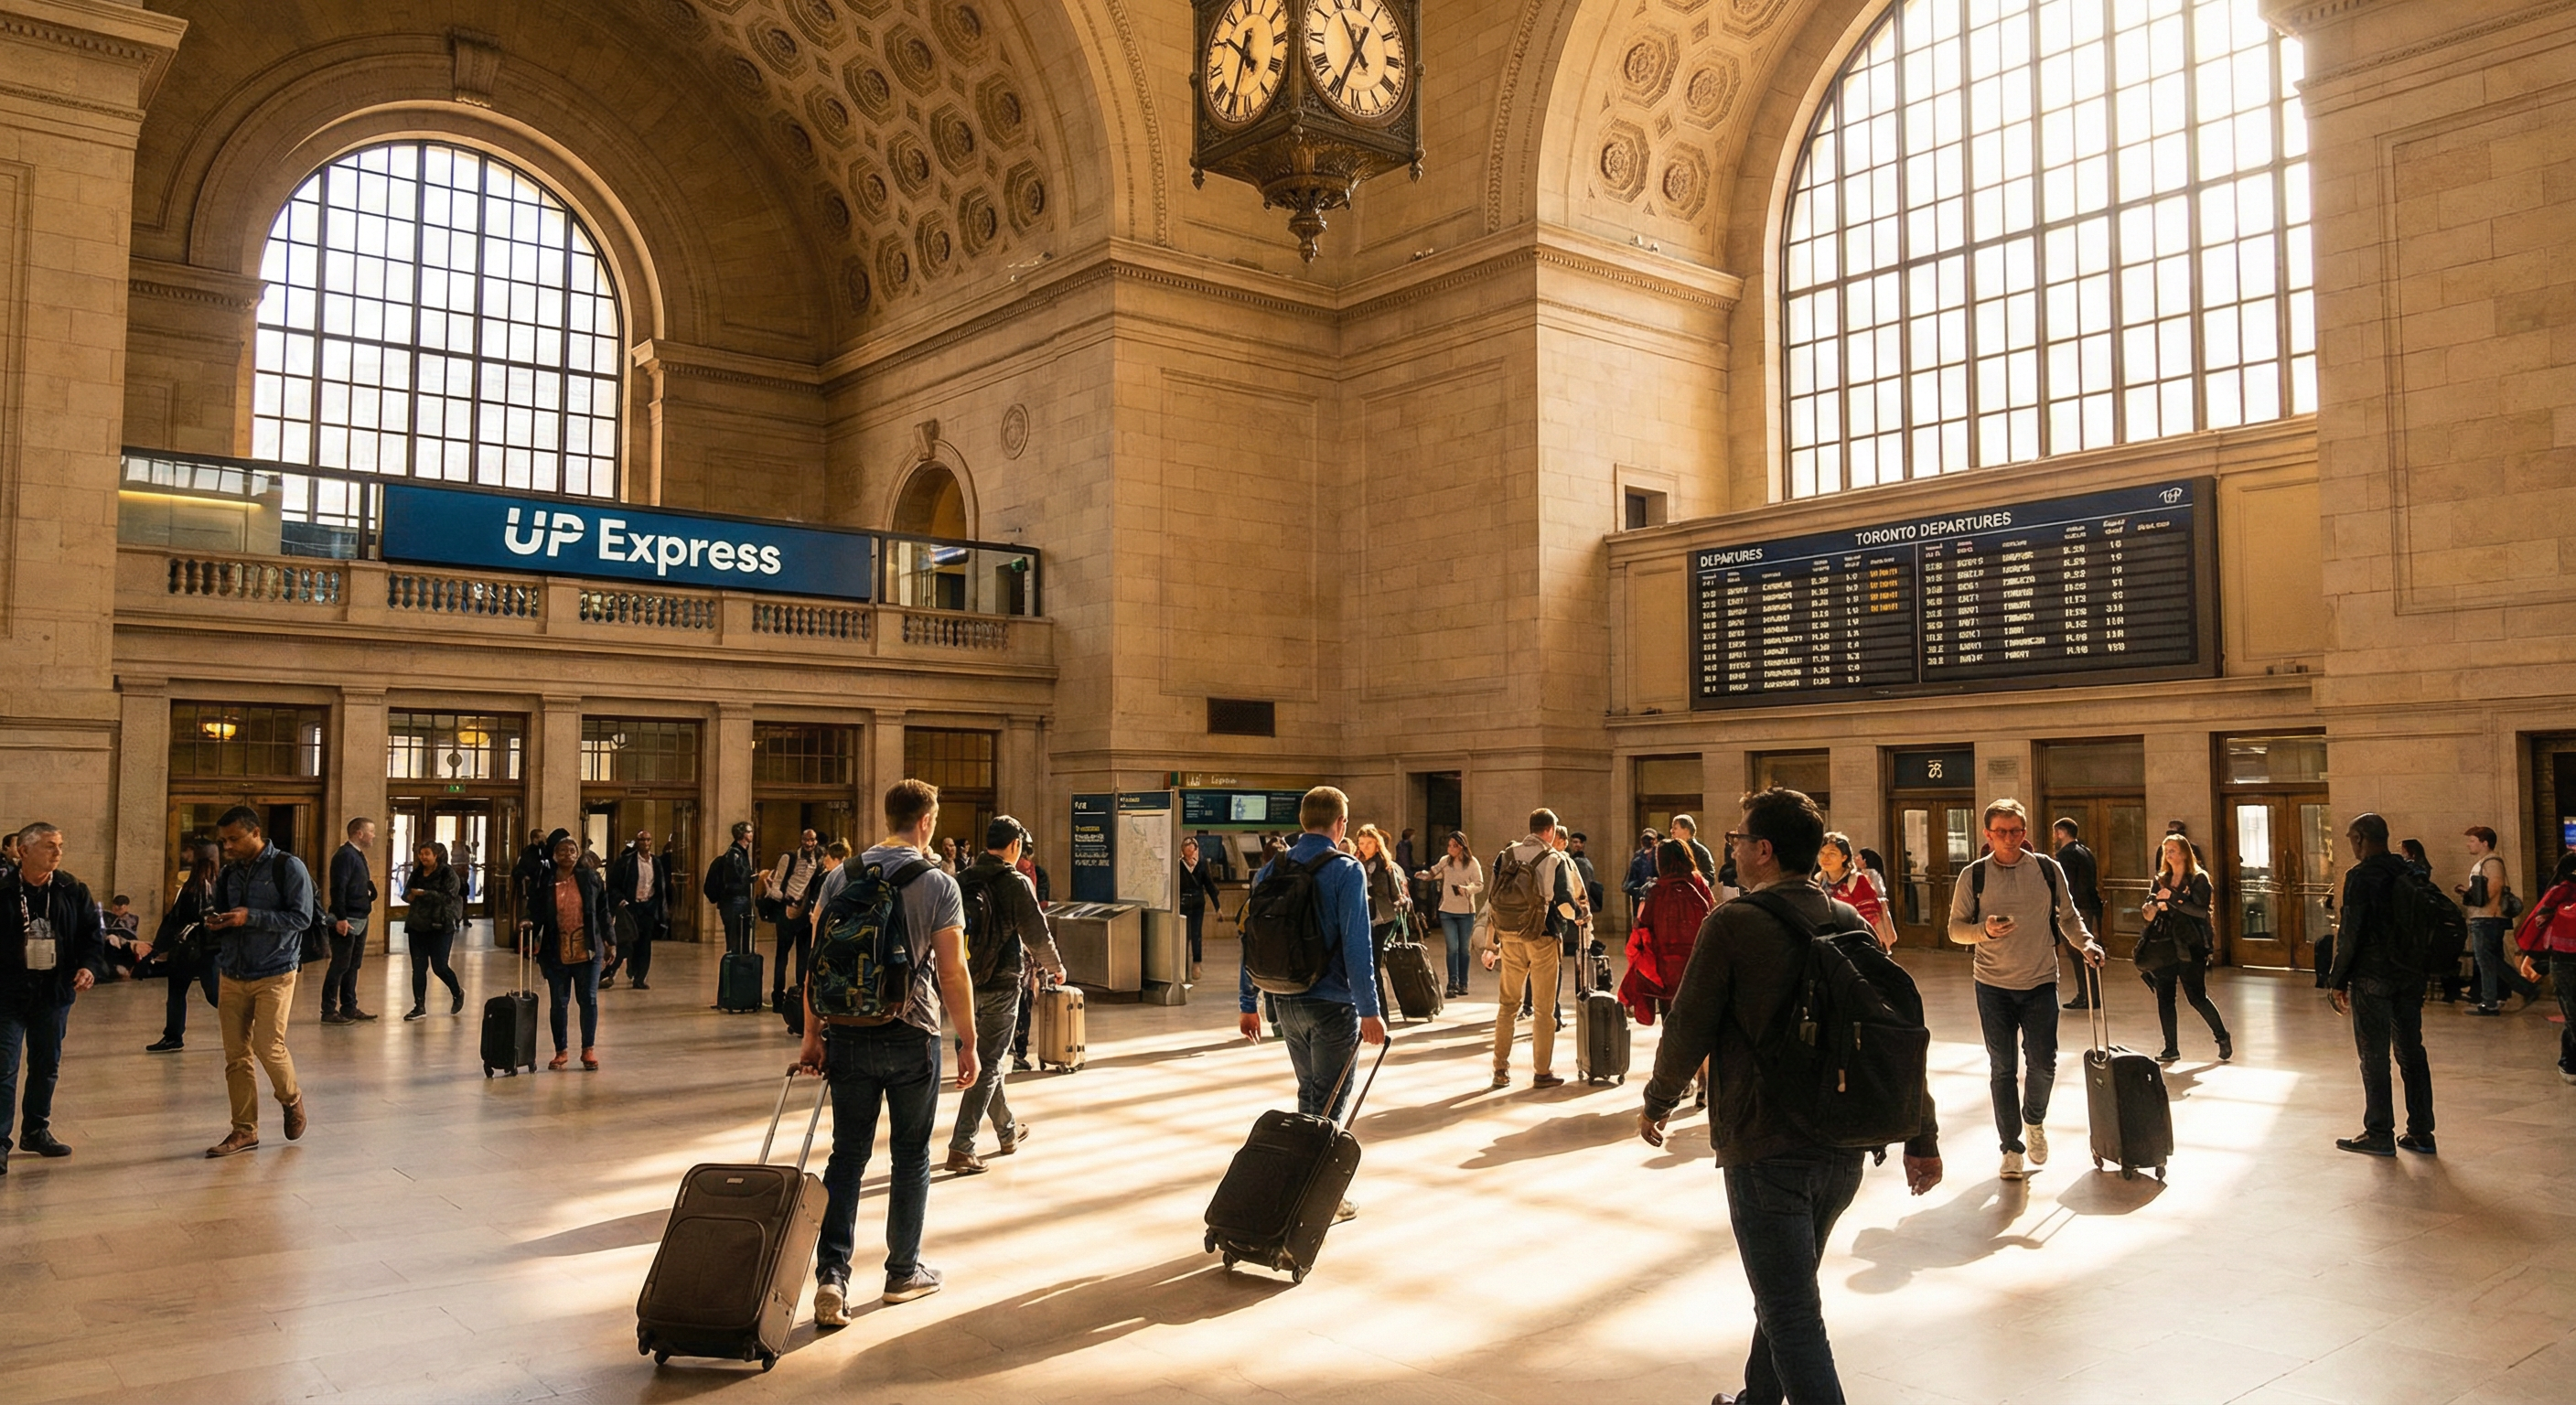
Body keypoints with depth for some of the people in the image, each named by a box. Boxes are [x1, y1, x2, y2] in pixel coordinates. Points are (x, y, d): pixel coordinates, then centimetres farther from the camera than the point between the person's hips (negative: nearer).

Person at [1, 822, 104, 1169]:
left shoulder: (73, 891, 2)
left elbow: (93, 933, 6)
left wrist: (89, 966, -11)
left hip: (54, 994, 4)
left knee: (47, 1066, 15)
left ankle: (36, 1130, 30)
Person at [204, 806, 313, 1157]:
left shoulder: (288, 867, -7)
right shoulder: (228, 873, 11)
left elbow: (301, 917, -13)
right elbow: (221, 912, 22)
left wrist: (250, 917, -21)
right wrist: (215, 923, -2)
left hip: (274, 974, -6)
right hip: (233, 976, 6)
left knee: (267, 1046, -11)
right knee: (236, 1056, 4)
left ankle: (291, 1099, 18)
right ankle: (244, 1130, 12)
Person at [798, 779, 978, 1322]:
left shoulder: (840, 877, 3)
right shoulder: (939, 884, -8)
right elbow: (953, 973, -10)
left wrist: (812, 1034, 10)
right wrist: (968, 1044, -2)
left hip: (847, 1034, 3)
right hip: (911, 1037, -3)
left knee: (847, 1155, 9)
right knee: (911, 1156, 12)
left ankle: (832, 1273, -3)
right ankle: (904, 1271, 24)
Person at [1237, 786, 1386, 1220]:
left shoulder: (1271, 870, 5)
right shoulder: (1346, 871, -12)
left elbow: (1251, 939, 8)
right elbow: (1357, 947, -17)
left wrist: (1247, 1003, 15)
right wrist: (1370, 1011, -14)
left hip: (1285, 1003, 6)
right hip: (1333, 1004, -5)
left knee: (1309, 1094, 21)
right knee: (1329, 1102, 5)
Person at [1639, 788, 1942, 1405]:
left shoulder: (1734, 923, -13)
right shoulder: (1851, 921, 4)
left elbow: (1689, 1029, -11)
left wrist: (1656, 1103, 7)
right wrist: (1922, 1138, 13)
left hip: (1766, 1153, -7)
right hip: (1845, 1150, 7)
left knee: (1792, 1317, 1)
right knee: (1787, 1294, 25)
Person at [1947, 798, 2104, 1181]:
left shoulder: (2048, 869, 0)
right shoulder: (1973, 875, -4)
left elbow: (2067, 915, 11)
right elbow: (1956, 928, -1)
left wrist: (2085, 944, -5)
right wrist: (1984, 930, -20)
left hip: (2041, 983, 1)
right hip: (1994, 987, -1)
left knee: (2043, 1063, 1)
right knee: (2002, 1069, 4)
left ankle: (2034, 1121, 32)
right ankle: (2012, 1148, 17)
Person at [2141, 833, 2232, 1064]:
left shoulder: (2198, 879, -4)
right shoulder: (2161, 879, 13)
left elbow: (2201, 910, -17)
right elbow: (2149, 910, 11)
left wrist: (2172, 899, -21)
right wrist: (2151, 908, -11)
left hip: (2190, 946, -5)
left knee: (2197, 996, -2)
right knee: (2164, 997, 3)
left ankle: (2223, 1038, 18)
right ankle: (2171, 1048, 10)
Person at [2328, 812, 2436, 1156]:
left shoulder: (2361, 876, -13)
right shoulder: (2410, 873, 8)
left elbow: (2350, 933, -14)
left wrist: (2338, 981, -7)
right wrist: (2419, 968, 16)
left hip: (2372, 977, -7)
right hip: (2411, 975, 7)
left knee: (2374, 1057, -1)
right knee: (2412, 1053, 12)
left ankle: (2379, 1135, 3)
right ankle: (2421, 1133, 15)